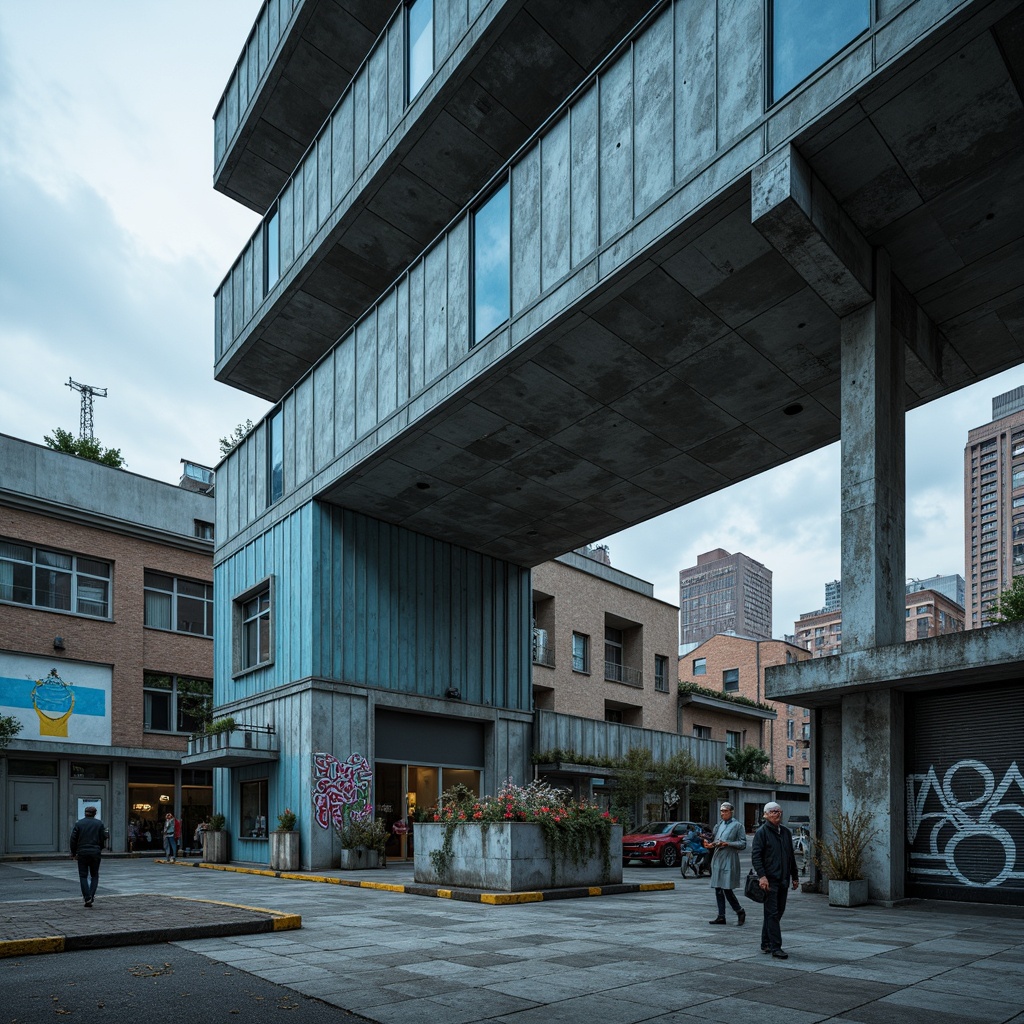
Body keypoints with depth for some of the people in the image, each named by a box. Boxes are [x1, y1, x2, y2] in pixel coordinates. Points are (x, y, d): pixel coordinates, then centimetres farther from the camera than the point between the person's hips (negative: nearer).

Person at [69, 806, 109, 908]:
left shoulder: (78, 823, 1)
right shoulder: (99, 823, 2)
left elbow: (73, 839, -2)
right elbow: (103, 838, 1)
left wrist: (74, 853, 7)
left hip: (82, 853, -1)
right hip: (95, 853, 1)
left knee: (83, 876, 6)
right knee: (94, 875, 12)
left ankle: (87, 898, -5)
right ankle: (92, 895, -5)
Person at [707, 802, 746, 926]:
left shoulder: (737, 826, -1)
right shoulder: (718, 826, 17)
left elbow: (743, 844, -6)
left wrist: (728, 843, -17)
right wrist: (712, 845, 2)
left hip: (729, 860, -6)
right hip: (717, 859, 6)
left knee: (727, 889, -9)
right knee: (718, 889, 6)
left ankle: (740, 912, 10)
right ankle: (721, 916, 13)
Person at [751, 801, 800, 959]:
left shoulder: (786, 832, 14)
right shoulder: (762, 832, -7)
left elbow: (791, 856, 22)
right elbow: (755, 856, -13)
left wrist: (795, 876, 19)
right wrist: (762, 876, -21)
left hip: (783, 880, 7)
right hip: (769, 880, -7)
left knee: (778, 912, 12)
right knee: (772, 913, -7)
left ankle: (766, 944, 22)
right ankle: (775, 947, -5)